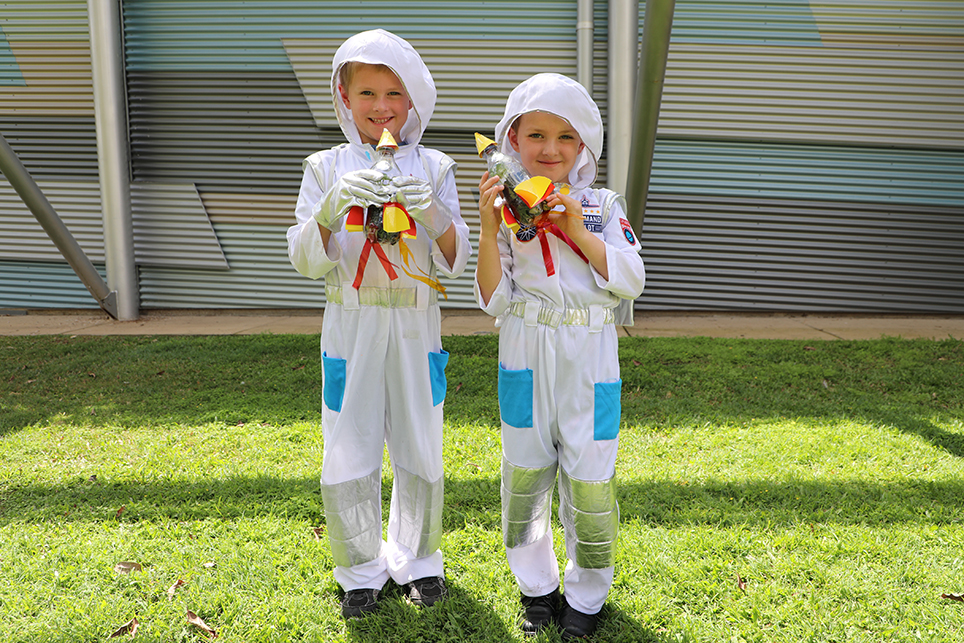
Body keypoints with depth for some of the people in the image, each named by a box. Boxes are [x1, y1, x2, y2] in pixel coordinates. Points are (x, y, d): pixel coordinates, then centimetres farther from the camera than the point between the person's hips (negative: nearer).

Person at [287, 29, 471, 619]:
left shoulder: (433, 167, 3)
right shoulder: (327, 168, 3)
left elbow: (455, 261, -3)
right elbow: (305, 261, -6)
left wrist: (433, 214, -23)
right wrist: (333, 206, -24)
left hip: (416, 326, 1)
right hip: (351, 325, 0)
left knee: (421, 453, 9)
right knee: (349, 455, 4)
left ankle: (417, 559, 32)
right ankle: (363, 570, 26)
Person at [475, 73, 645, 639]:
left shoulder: (603, 207, 4)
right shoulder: (506, 208, 2)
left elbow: (631, 282, -6)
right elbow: (494, 300, -3)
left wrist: (579, 232, -14)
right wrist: (489, 233, -15)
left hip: (589, 361, 0)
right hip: (526, 361, 1)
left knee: (589, 477, 3)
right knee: (524, 475, 9)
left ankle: (586, 595, 25)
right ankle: (538, 586, 31)